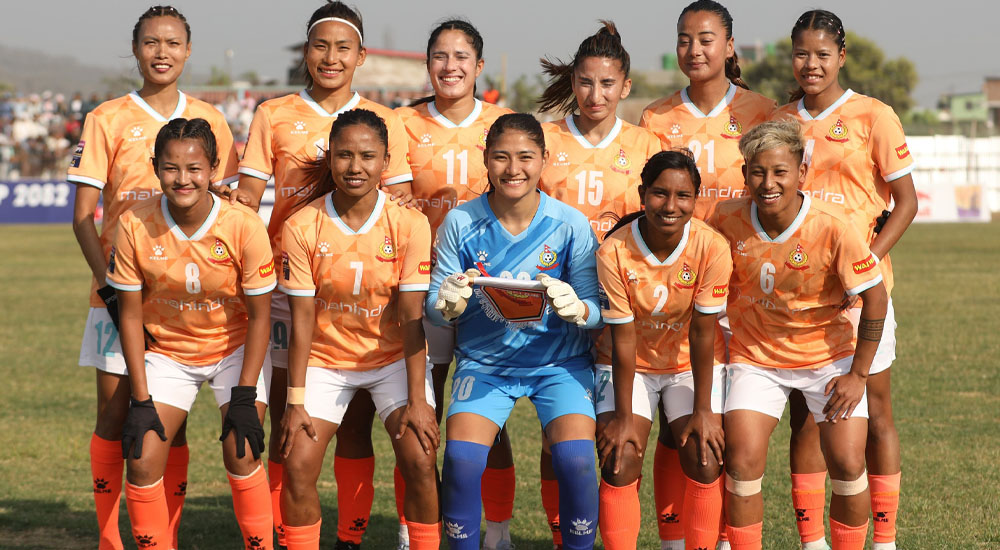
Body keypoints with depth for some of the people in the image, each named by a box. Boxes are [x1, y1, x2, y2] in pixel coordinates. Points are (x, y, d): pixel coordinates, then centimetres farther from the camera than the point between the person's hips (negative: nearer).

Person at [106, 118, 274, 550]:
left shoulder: (244, 225, -22)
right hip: (166, 350, 2)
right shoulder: (134, 226, -18)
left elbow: (259, 315, -12)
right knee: (142, 461, -10)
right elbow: (130, 314, -8)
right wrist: (141, 401, -11)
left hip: (234, 348, -2)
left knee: (241, 455, -15)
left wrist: (245, 397, -15)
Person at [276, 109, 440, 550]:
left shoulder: (409, 225, -14)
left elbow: (412, 319, -13)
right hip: (325, 360, 1)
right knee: (297, 467, -11)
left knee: (420, 461, -16)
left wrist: (417, 400, -17)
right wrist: (295, 401, -10)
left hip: (393, 357, -1)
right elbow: (302, 320, -9)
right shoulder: (302, 227, -12)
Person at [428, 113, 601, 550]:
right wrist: (449, 304, -26)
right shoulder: (461, 223, -6)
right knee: (461, 460, -21)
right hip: (484, 362, 1)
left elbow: (597, 309, -6)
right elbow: (434, 308, -3)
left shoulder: (570, 225, -8)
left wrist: (578, 309, -29)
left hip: (559, 362, 0)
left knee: (575, 460, -22)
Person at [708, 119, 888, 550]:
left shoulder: (832, 226, -23)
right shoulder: (728, 219, -14)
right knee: (742, 464, -12)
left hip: (828, 354, -2)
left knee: (848, 466, -8)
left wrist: (858, 374, -11)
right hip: (755, 355, 2)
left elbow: (875, 297, -13)